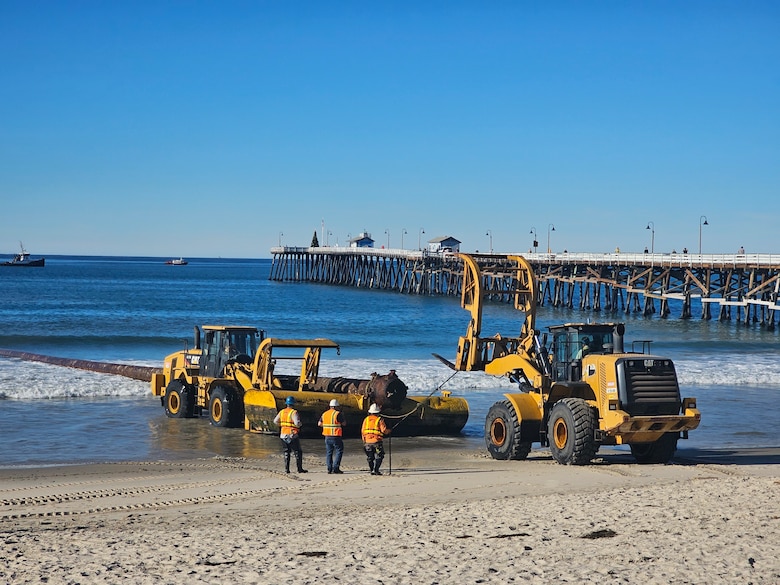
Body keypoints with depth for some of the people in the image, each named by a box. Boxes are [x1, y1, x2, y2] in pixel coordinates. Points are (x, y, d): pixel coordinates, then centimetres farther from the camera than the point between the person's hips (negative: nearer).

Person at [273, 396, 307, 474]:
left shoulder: (282, 412, 5)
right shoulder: (294, 412, -13)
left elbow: (275, 421, 8)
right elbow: (297, 423, -23)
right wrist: (300, 424, -1)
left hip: (283, 435, 6)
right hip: (292, 435, -6)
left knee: (286, 453, 13)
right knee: (298, 452, 4)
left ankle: (286, 469, 7)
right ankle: (300, 469, 3)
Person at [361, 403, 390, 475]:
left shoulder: (366, 419, 8)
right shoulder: (379, 420, -4)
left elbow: (362, 431, 9)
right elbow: (384, 431, -8)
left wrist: (364, 441, 17)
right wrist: (388, 431, 14)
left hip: (367, 442, 4)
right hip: (377, 441, -4)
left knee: (370, 458, 14)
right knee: (378, 456, 3)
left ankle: (371, 470, 13)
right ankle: (375, 470, -8)